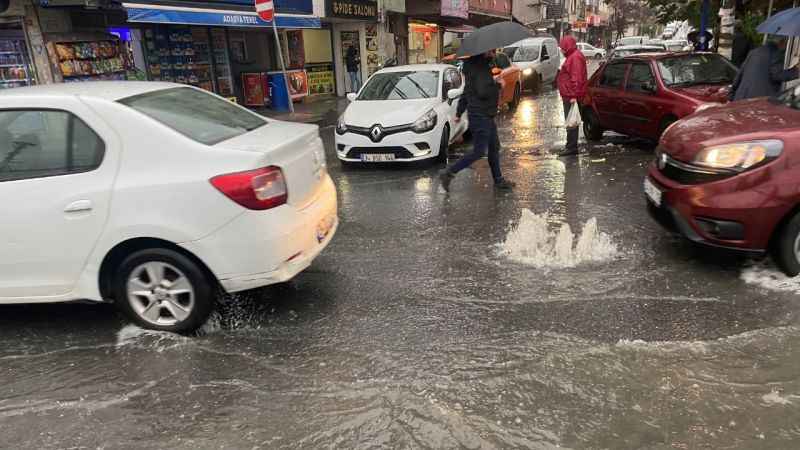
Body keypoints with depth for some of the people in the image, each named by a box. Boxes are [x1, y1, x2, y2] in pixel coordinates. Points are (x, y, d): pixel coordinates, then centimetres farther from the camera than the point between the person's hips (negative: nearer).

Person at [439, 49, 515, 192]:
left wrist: (459, 112, 24)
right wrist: (498, 86, -12)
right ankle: (448, 174, -3)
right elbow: (482, 92, -29)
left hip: (487, 116, 11)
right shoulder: (480, 68, -17)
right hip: (480, 116, -11)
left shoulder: (482, 66, 16)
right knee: (479, 151, -8)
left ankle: (498, 180, 26)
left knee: (494, 148, 16)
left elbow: (467, 91, 20)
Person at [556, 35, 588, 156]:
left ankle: (571, 147, -6)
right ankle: (571, 146, 20)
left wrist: (574, 95, -25)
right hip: (569, 95, 11)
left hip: (571, 96, -11)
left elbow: (576, 78, -22)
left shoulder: (575, 57, -14)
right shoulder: (572, 56, 20)